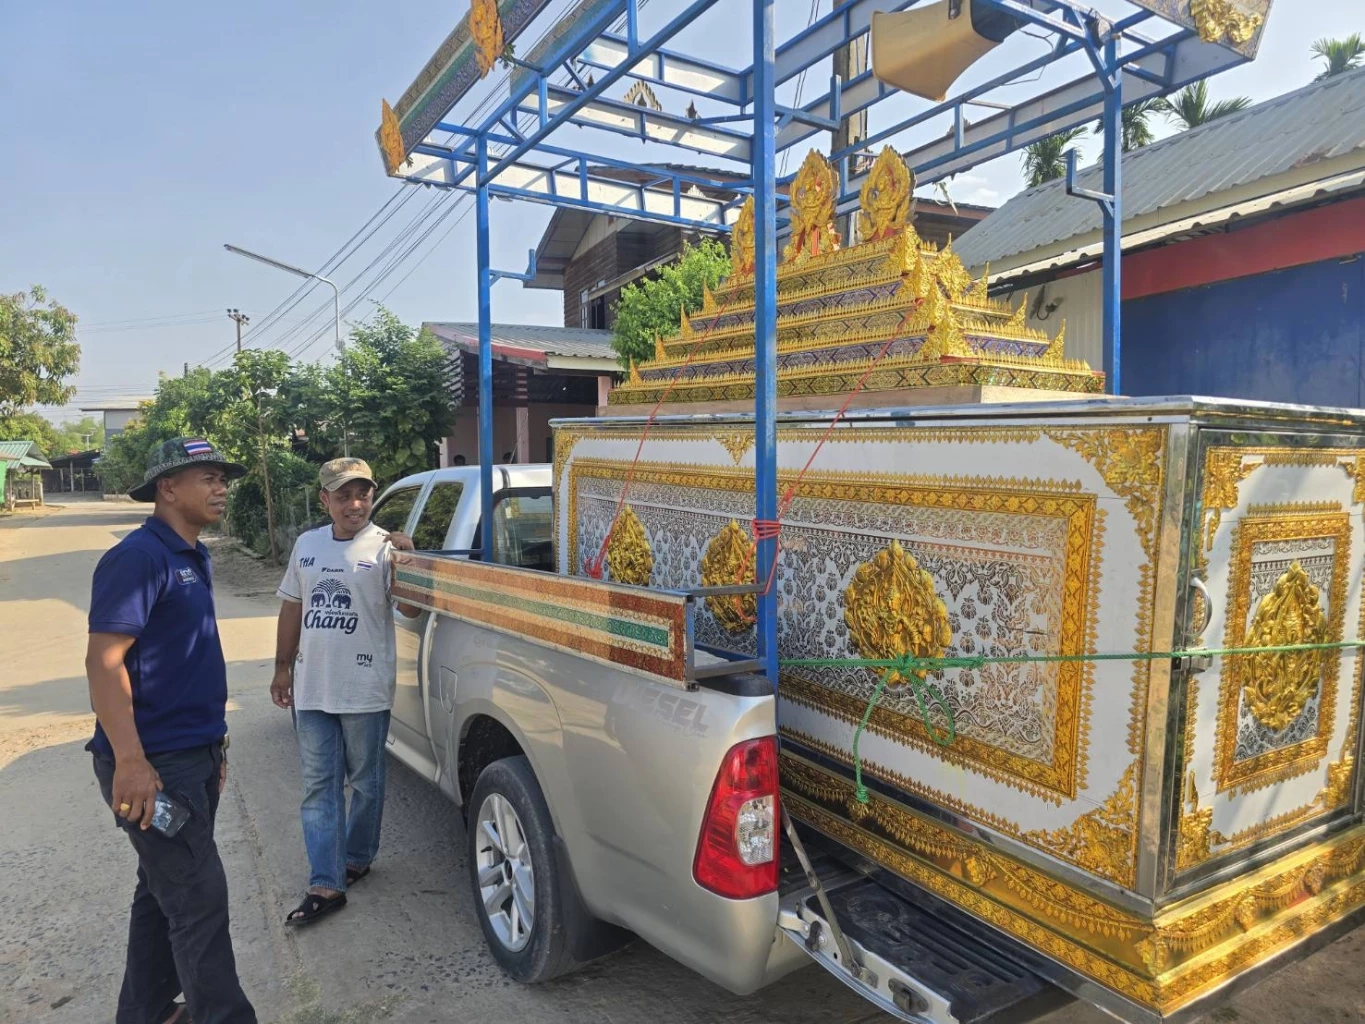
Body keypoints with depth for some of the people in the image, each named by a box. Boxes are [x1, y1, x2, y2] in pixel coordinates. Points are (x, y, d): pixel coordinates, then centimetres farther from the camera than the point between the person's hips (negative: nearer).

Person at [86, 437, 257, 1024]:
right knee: (200, 897, -2)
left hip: (195, 755, 9)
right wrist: (130, 762, -25)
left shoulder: (193, 558, 12)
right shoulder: (137, 557, -16)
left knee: (164, 890, 19)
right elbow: (103, 661, -21)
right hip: (155, 763, -9)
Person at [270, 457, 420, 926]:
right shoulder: (306, 545, 9)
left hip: (365, 689, -4)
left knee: (365, 783, 12)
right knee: (319, 787, 5)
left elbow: (409, 608, -15)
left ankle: (356, 858, 32)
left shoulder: (383, 546, -7)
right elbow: (292, 608, 17)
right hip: (312, 688, 5)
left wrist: (405, 559, -30)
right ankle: (325, 885, 10)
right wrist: (282, 667, 16)